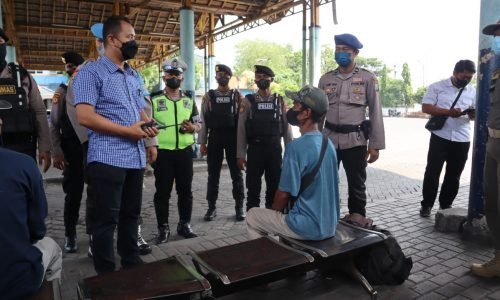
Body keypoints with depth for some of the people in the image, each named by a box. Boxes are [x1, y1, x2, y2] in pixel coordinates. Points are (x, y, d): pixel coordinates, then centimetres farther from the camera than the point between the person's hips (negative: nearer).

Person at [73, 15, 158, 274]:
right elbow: (85, 116, -15)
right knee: (107, 219, 2)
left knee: (131, 215, 16)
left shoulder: (134, 76, 18)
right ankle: (106, 275, 17)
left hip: (136, 158, 7)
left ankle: (132, 265, 30)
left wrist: (150, 142, 7)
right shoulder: (91, 72, -5)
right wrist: (128, 131, -16)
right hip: (108, 159, -7)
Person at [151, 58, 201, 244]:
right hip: (162, 152, -2)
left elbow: (198, 125, 13)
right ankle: (163, 228, 16)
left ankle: (184, 224, 23)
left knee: (185, 190, 9)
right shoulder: (154, 99, 3)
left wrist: (192, 127, -10)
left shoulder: (189, 101, 11)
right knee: (162, 192, 4)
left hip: (185, 151, 3)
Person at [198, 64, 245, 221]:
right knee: (213, 174, 6)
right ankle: (212, 207, 16)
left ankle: (239, 206, 15)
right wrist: (202, 142, -1)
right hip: (215, 138, 1)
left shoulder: (238, 96, 3)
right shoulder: (208, 96, 6)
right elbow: (203, 121, 3)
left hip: (233, 138, -1)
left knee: (236, 174, 5)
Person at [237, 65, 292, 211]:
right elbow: (241, 129, -2)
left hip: (275, 149, 1)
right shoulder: (248, 101, 0)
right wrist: (240, 155, -6)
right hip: (255, 149, -1)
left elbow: (286, 127, 4)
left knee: (274, 187, 10)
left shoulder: (280, 101, 4)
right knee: (253, 188, 6)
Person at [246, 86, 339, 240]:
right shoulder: (328, 144, 4)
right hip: (330, 225, 8)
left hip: (309, 227, -7)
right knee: (284, 211, 31)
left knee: (252, 216, 10)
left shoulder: (296, 146, -21)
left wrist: (273, 212, 4)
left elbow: (284, 193, -17)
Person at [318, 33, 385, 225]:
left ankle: (357, 219, 22)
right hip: (329, 139, 3)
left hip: (355, 140, -3)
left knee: (356, 183, 7)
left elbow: (375, 113, -2)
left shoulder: (368, 78, -1)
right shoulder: (326, 79, 8)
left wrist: (375, 145, -6)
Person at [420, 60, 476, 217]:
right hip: (440, 137, -3)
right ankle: (426, 204, 12)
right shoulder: (437, 86, -2)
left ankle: (446, 205, 24)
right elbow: (426, 107, -10)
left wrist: (473, 114, -13)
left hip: (462, 139, 4)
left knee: (454, 175, 11)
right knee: (432, 171, 0)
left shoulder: (473, 91, 9)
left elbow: (476, 114, 12)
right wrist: (448, 112, -22)